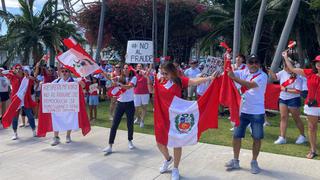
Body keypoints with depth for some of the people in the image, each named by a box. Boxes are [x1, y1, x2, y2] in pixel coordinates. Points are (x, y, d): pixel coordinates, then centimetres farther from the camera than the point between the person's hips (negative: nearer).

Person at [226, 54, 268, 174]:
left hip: (257, 112, -4)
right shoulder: (244, 72, 4)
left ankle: (254, 162, 24)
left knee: (257, 137, 6)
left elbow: (250, 85, -28)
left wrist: (234, 78, -34)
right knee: (236, 135, 7)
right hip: (242, 110, 4)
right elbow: (228, 73, 0)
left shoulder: (262, 76, -11)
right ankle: (235, 161, 22)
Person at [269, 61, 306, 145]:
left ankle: (302, 136, 28)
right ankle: (282, 138, 8)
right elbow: (275, 77, 12)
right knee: (283, 117, 4)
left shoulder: (297, 78, -18)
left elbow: (298, 91, -21)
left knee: (296, 118, 7)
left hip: (293, 100, -6)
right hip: (282, 99, 6)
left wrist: (285, 89, -20)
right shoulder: (283, 73, -1)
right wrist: (270, 71, -5)